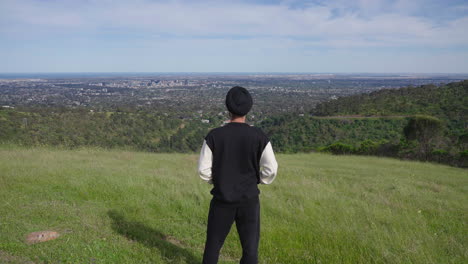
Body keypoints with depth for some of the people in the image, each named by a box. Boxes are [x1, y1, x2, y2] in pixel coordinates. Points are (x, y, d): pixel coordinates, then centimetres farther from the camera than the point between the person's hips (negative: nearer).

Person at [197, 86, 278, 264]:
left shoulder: (214, 135, -10)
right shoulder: (259, 136, -10)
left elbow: (203, 169, -8)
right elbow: (271, 170, -9)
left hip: (222, 200, 1)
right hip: (249, 200, 0)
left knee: (213, 245, 19)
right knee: (250, 249, 12)